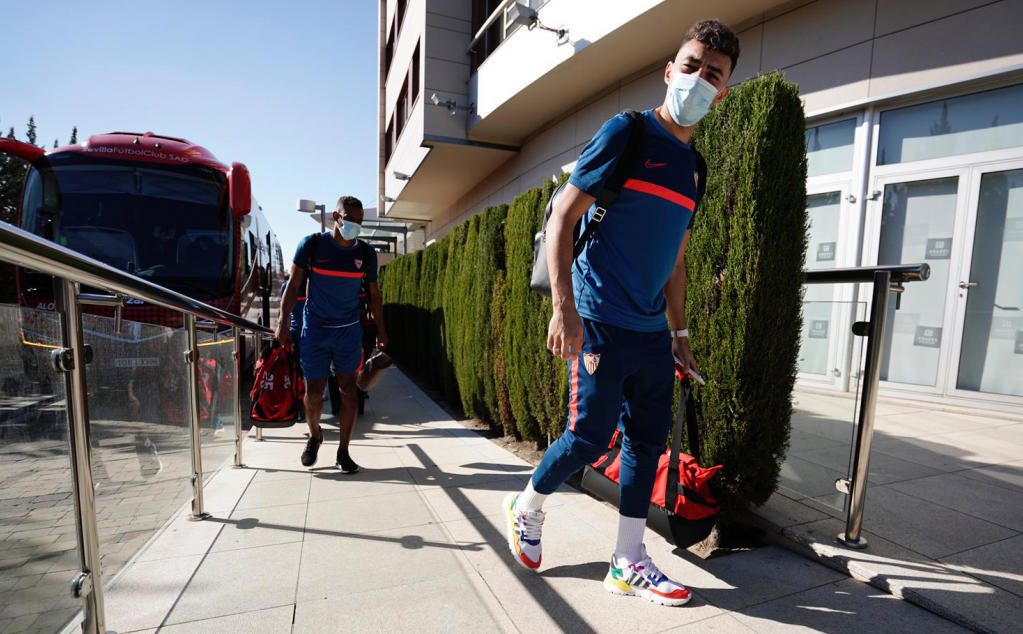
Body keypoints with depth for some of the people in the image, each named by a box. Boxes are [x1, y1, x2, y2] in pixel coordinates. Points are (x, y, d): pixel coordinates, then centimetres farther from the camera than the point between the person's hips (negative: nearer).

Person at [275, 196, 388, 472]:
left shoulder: (366, 253, -1)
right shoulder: (312, 245, -7)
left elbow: (374, 293, 9)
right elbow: (293, 285, -1)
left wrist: (380, 329, 7)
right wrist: (283, 323, -7)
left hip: (349, 330, 2)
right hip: (315, 330, -1)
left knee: (348, 390, 1)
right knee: (313, 391, 4)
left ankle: (343, 451, 13)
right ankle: (314, 435, 34)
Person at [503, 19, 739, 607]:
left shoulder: (694, 167, 16)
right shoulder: (625, 132, -4)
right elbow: (562, 218, -9)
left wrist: (679, 331, 16)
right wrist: (564, 308, -18)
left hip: (652, 331, 7)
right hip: (600, 321, -7)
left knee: (649, 439, 8)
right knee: (590, 435, -2)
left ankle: (630, 563, 23)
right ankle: (527, 508, 27)